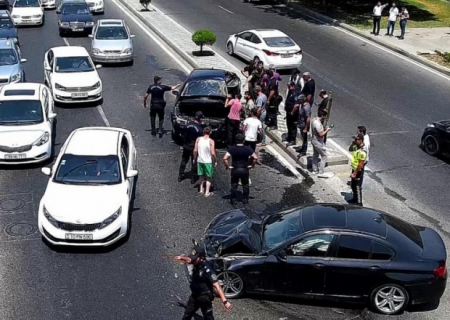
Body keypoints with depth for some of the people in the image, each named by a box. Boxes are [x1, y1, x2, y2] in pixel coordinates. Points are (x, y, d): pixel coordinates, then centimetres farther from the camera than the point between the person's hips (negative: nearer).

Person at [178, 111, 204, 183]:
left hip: (186, 146, 4)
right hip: (194, 147, -4)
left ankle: (180, 176, 27)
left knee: (184, 161, 19)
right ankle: (193, 179, 20)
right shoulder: (199, 129, -21)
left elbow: (185, 134, 2)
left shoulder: (188, 124, -8)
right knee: (194, 163, 11)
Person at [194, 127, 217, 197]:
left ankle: (201, 189, 26)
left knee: (201, 176, 21)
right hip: (208, 161, -4)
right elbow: (213, 153, -16)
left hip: (200, 160, 4)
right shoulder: (211, 141, -14)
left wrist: (195, 158, 12)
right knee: (209, 177, 9)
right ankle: (207, 192, 10)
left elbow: (195, 150, -1)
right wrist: (215, 161, -2)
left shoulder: (198, 139, -4)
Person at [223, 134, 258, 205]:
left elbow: (225, 158, -19)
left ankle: (233, 200, 15)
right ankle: (245, 199, 21)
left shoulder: (232, 149, -9)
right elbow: (255, 158, -12)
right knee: (245, 185, 15)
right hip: (245, 170, 1)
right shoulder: (248, 149, -7)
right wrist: (252, 165, 0)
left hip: (235, 170, -1)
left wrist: (227, 166, -7)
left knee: (234, 185, 11)